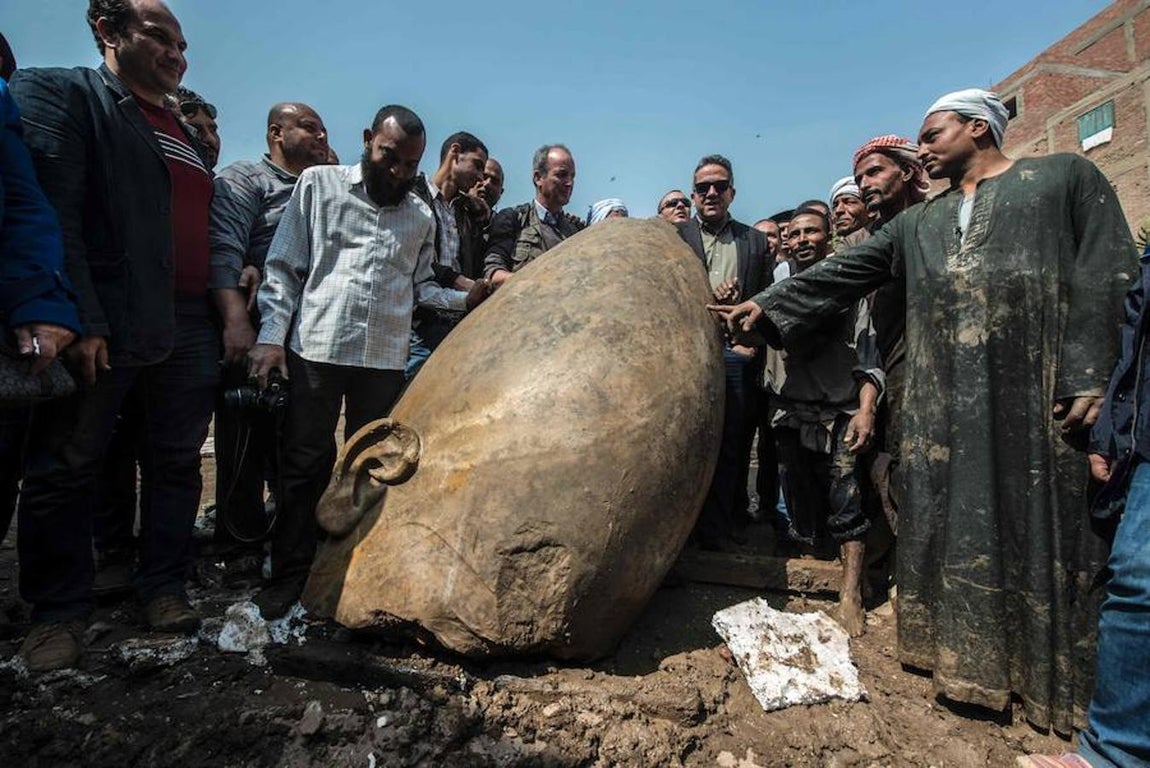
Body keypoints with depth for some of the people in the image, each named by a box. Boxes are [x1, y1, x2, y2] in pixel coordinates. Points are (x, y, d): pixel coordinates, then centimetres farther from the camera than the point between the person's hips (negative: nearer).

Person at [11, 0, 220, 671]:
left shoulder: (186, 135, 23)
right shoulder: (60, 93, 3)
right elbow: (52, 213, -10)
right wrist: (79, 321, -18)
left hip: (190, 331, 6)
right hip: (105, 327, -6)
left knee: (177, 462, 9)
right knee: (67, 467, 4)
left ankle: (166, 587, 22)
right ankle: (59, 610, 18)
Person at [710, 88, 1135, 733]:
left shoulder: (1066, 178, 9)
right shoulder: (919, 223, 20)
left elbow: (1110, 275, -1)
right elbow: (842, 273, 14)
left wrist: (1094, 378, -11)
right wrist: (770, 305, 5)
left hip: (1041, 392, -3)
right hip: (947, 401, 4)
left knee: (1045, 530, 2)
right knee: (957, 525, 6)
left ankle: (1059, 685, 19)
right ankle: (970, 660, 20)